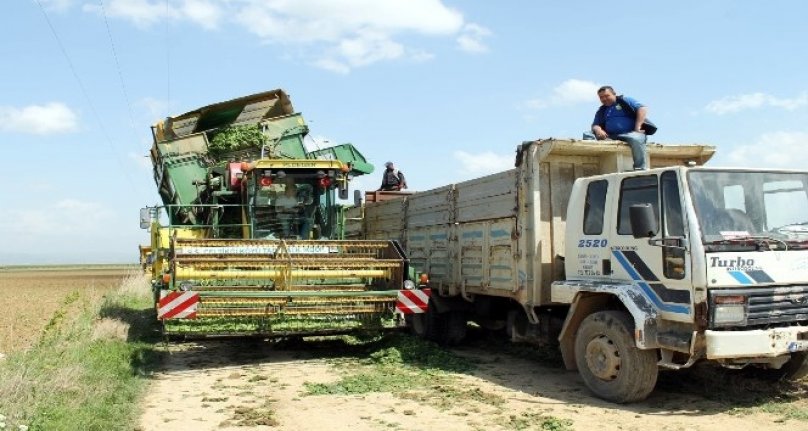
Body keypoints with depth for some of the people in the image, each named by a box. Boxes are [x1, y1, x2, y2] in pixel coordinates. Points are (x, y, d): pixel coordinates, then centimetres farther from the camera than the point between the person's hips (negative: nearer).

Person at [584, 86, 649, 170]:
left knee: (636, 139, -40)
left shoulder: (625, 101, 11)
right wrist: (598, 130, -9)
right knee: (587, 136, -15)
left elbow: (643, 109, 0)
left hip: (630, 133, -4)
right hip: (610, 136, 4)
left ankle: (640, 169, -32)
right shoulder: (601, 111, 25)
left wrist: (637, 127, -13)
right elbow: (595, 125, 18)